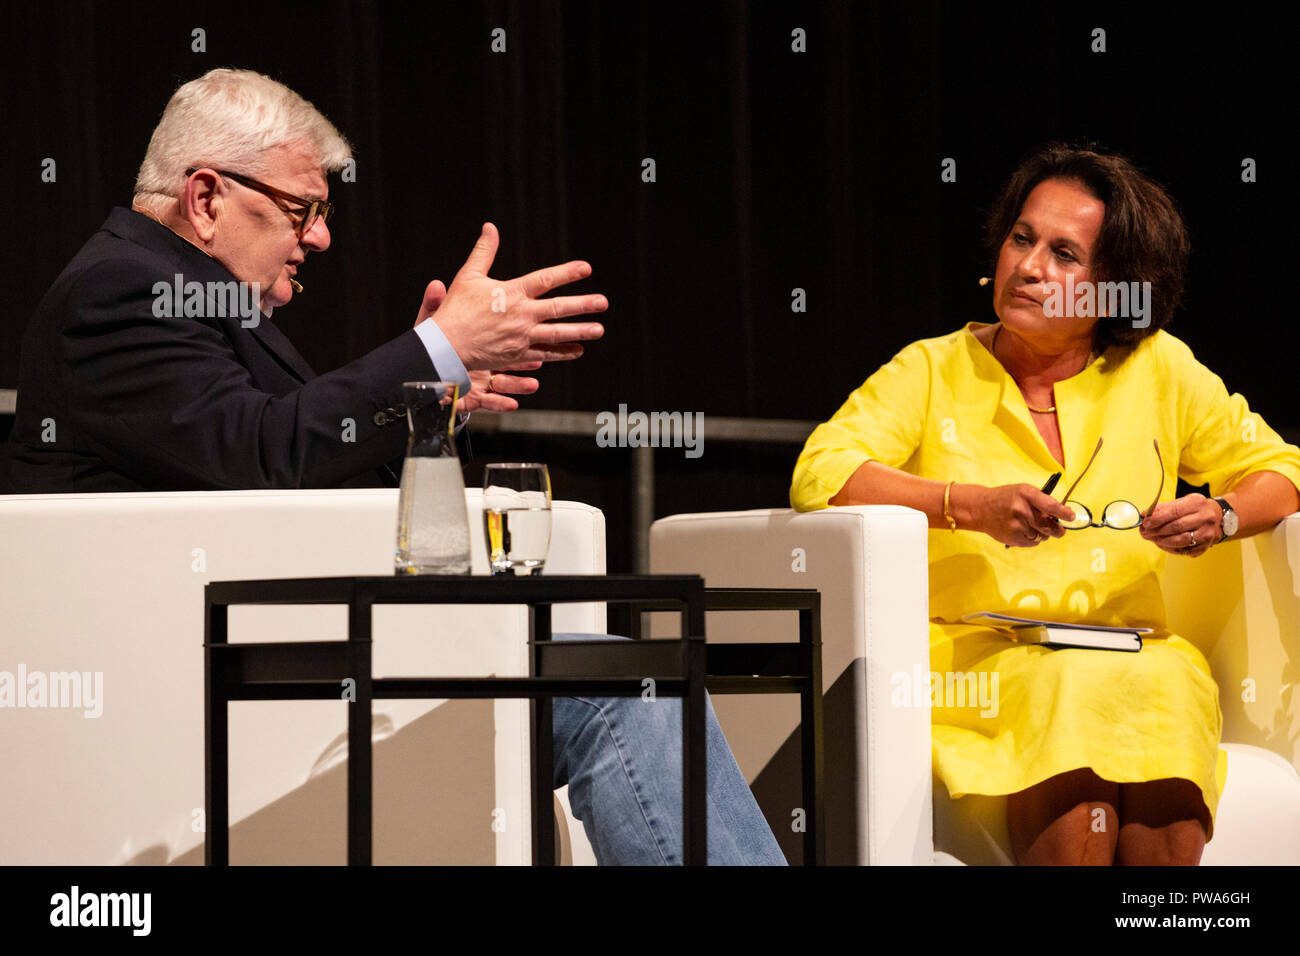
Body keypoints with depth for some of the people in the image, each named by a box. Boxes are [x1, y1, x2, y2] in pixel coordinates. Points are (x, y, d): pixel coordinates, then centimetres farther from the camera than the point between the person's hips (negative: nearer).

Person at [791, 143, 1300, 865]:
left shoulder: (1158, 369, 14)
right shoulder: (932, 371, 9)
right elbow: (818, 475, -5)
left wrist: (1220, 518, -5)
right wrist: (972, 505, -17)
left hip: (1133, 659, 2)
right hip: (969, 654, -2)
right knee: (1074, 698, -35)